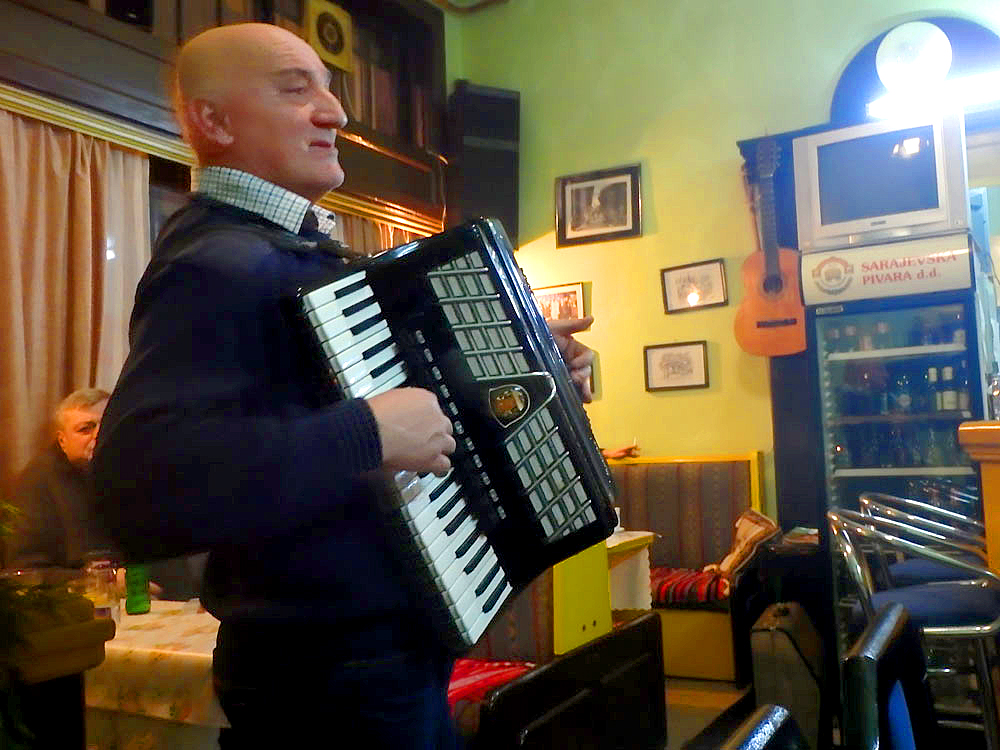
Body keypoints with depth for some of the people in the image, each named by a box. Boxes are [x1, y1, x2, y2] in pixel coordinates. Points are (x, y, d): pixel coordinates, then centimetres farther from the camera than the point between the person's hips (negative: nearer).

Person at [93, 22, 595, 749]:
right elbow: (137, 484, -35)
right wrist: (368, 433, -33)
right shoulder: (218, 265, -21)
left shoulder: (291, 250, 11)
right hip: (327, 683, -9)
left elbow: (398, 378, 22)